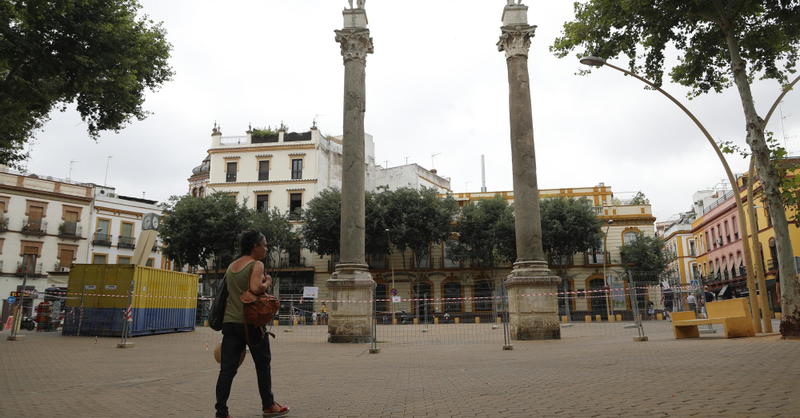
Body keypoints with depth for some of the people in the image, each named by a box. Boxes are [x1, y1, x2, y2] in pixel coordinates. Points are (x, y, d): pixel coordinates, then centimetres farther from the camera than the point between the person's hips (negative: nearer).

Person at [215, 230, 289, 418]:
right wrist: (267, 283, -8)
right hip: (250, 322, -6)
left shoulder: (231, 266, 15)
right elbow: (255, 288, -27)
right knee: (263, 365, 10)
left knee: (227, 369, 4)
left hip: (229, 322, 6)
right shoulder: (256, 265, -10)